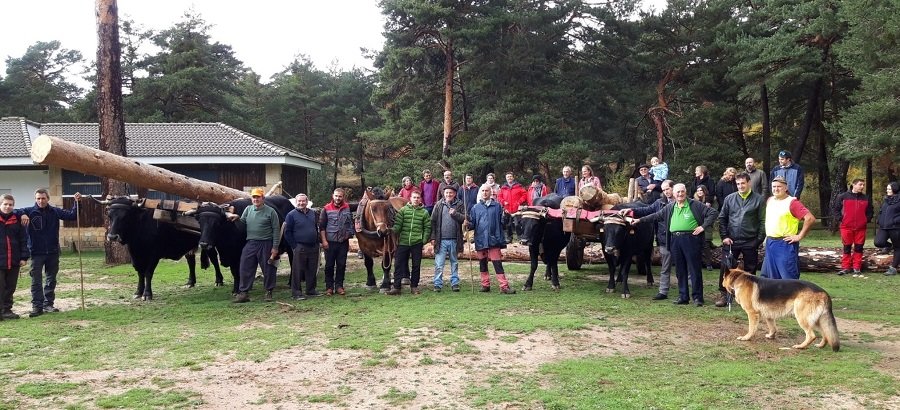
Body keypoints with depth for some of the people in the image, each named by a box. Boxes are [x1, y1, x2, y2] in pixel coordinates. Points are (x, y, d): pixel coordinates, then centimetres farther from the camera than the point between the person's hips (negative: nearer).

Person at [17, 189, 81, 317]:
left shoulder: (55, 211, 3)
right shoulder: (30, 211, -4)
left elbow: (72, 215, 1)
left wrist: (76, 203, -11)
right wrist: (22, 215, -31)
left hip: (53, 252, 3)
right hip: (36, 253, -3)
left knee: (51, 280, 11)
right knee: (36, 281, -1)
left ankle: (48, 304, 22)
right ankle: (37, 306, 3)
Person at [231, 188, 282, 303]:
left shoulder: (270, 211, -2)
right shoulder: (248, 209, 11)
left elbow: (276, 230, -4)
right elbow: (243, 223, 15)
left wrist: (275, 247, -8)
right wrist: (237, 218, -7)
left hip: (266, 244, -4)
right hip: (250, 243, 4)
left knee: (268, 269, 3)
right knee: (245, 268, 2)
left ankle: (269, 292, 16)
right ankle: (243, 293, 9)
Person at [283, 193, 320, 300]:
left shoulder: (313, 214, 12)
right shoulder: (291, 215, -4)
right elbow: (287, 232, -5)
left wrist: (317, 243, 12)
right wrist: (294, 246, -10)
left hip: (313, 247, 5)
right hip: (300, 247, -5)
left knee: (312, 270, 9)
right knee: (297, 271, -5)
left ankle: (311, 290, 19)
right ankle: (296, 293, -2)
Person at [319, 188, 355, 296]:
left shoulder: (347, 208, 4)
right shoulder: (326, 209, -4)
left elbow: (351, 224, 10)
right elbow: (322, 226, -3)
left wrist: (349, 237, 7)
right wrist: (324, 241, -9)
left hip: (343, 242, 2)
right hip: (330, 242, -2)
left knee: (341, 265, 7)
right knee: (329, 265, 4)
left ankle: (339, 286, 16)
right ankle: (329, 287, 12)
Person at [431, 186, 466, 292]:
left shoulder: (459, 205, 4)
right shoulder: (439, 205, 5)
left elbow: (464, 218, -3)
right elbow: (433, 221, 4)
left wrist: (455, 214, -17)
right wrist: (433, 237, -1)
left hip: (454, 240, 1)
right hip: (441, 240, -1)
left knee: (454, 263, 13)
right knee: (439, 264, -2)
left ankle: (455, 283, 20)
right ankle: (438, 284, 4)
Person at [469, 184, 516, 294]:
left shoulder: (497, 206, 7)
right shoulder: (475, 208, 10)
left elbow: (501, 222, 10)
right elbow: (472, 224, 7)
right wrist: (467, 224, -12)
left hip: (494, 240, -2)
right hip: (480, 240, 2)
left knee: (497, 263, -7)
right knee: (482, 264, 10)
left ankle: (504, 286, -9)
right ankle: (485, 285, 21)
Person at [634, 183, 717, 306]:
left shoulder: (695, 205, 0)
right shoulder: (670, 207, 15)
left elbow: (713, 213, -1)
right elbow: (656, 216, 23)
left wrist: (704, 226, -8)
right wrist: (640, 220, 18)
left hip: (690, 239, -5)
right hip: (675, 240, 5)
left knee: (694, 269, -2)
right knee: (680, 271, 9)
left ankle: (697, 297, 4)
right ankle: (683, 296, 16)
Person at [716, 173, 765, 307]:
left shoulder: (758, 199, -1)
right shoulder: (729, 199, 6)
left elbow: (762, 221, -2)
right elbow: (722, 218, 9)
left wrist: (759, 239, -7)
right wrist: (724, 236, 1)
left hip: (750, 242, -1)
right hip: (731, 241, 2)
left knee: (750, 270, 8)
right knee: (726, 268, 0)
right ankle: (723, 294, 8)